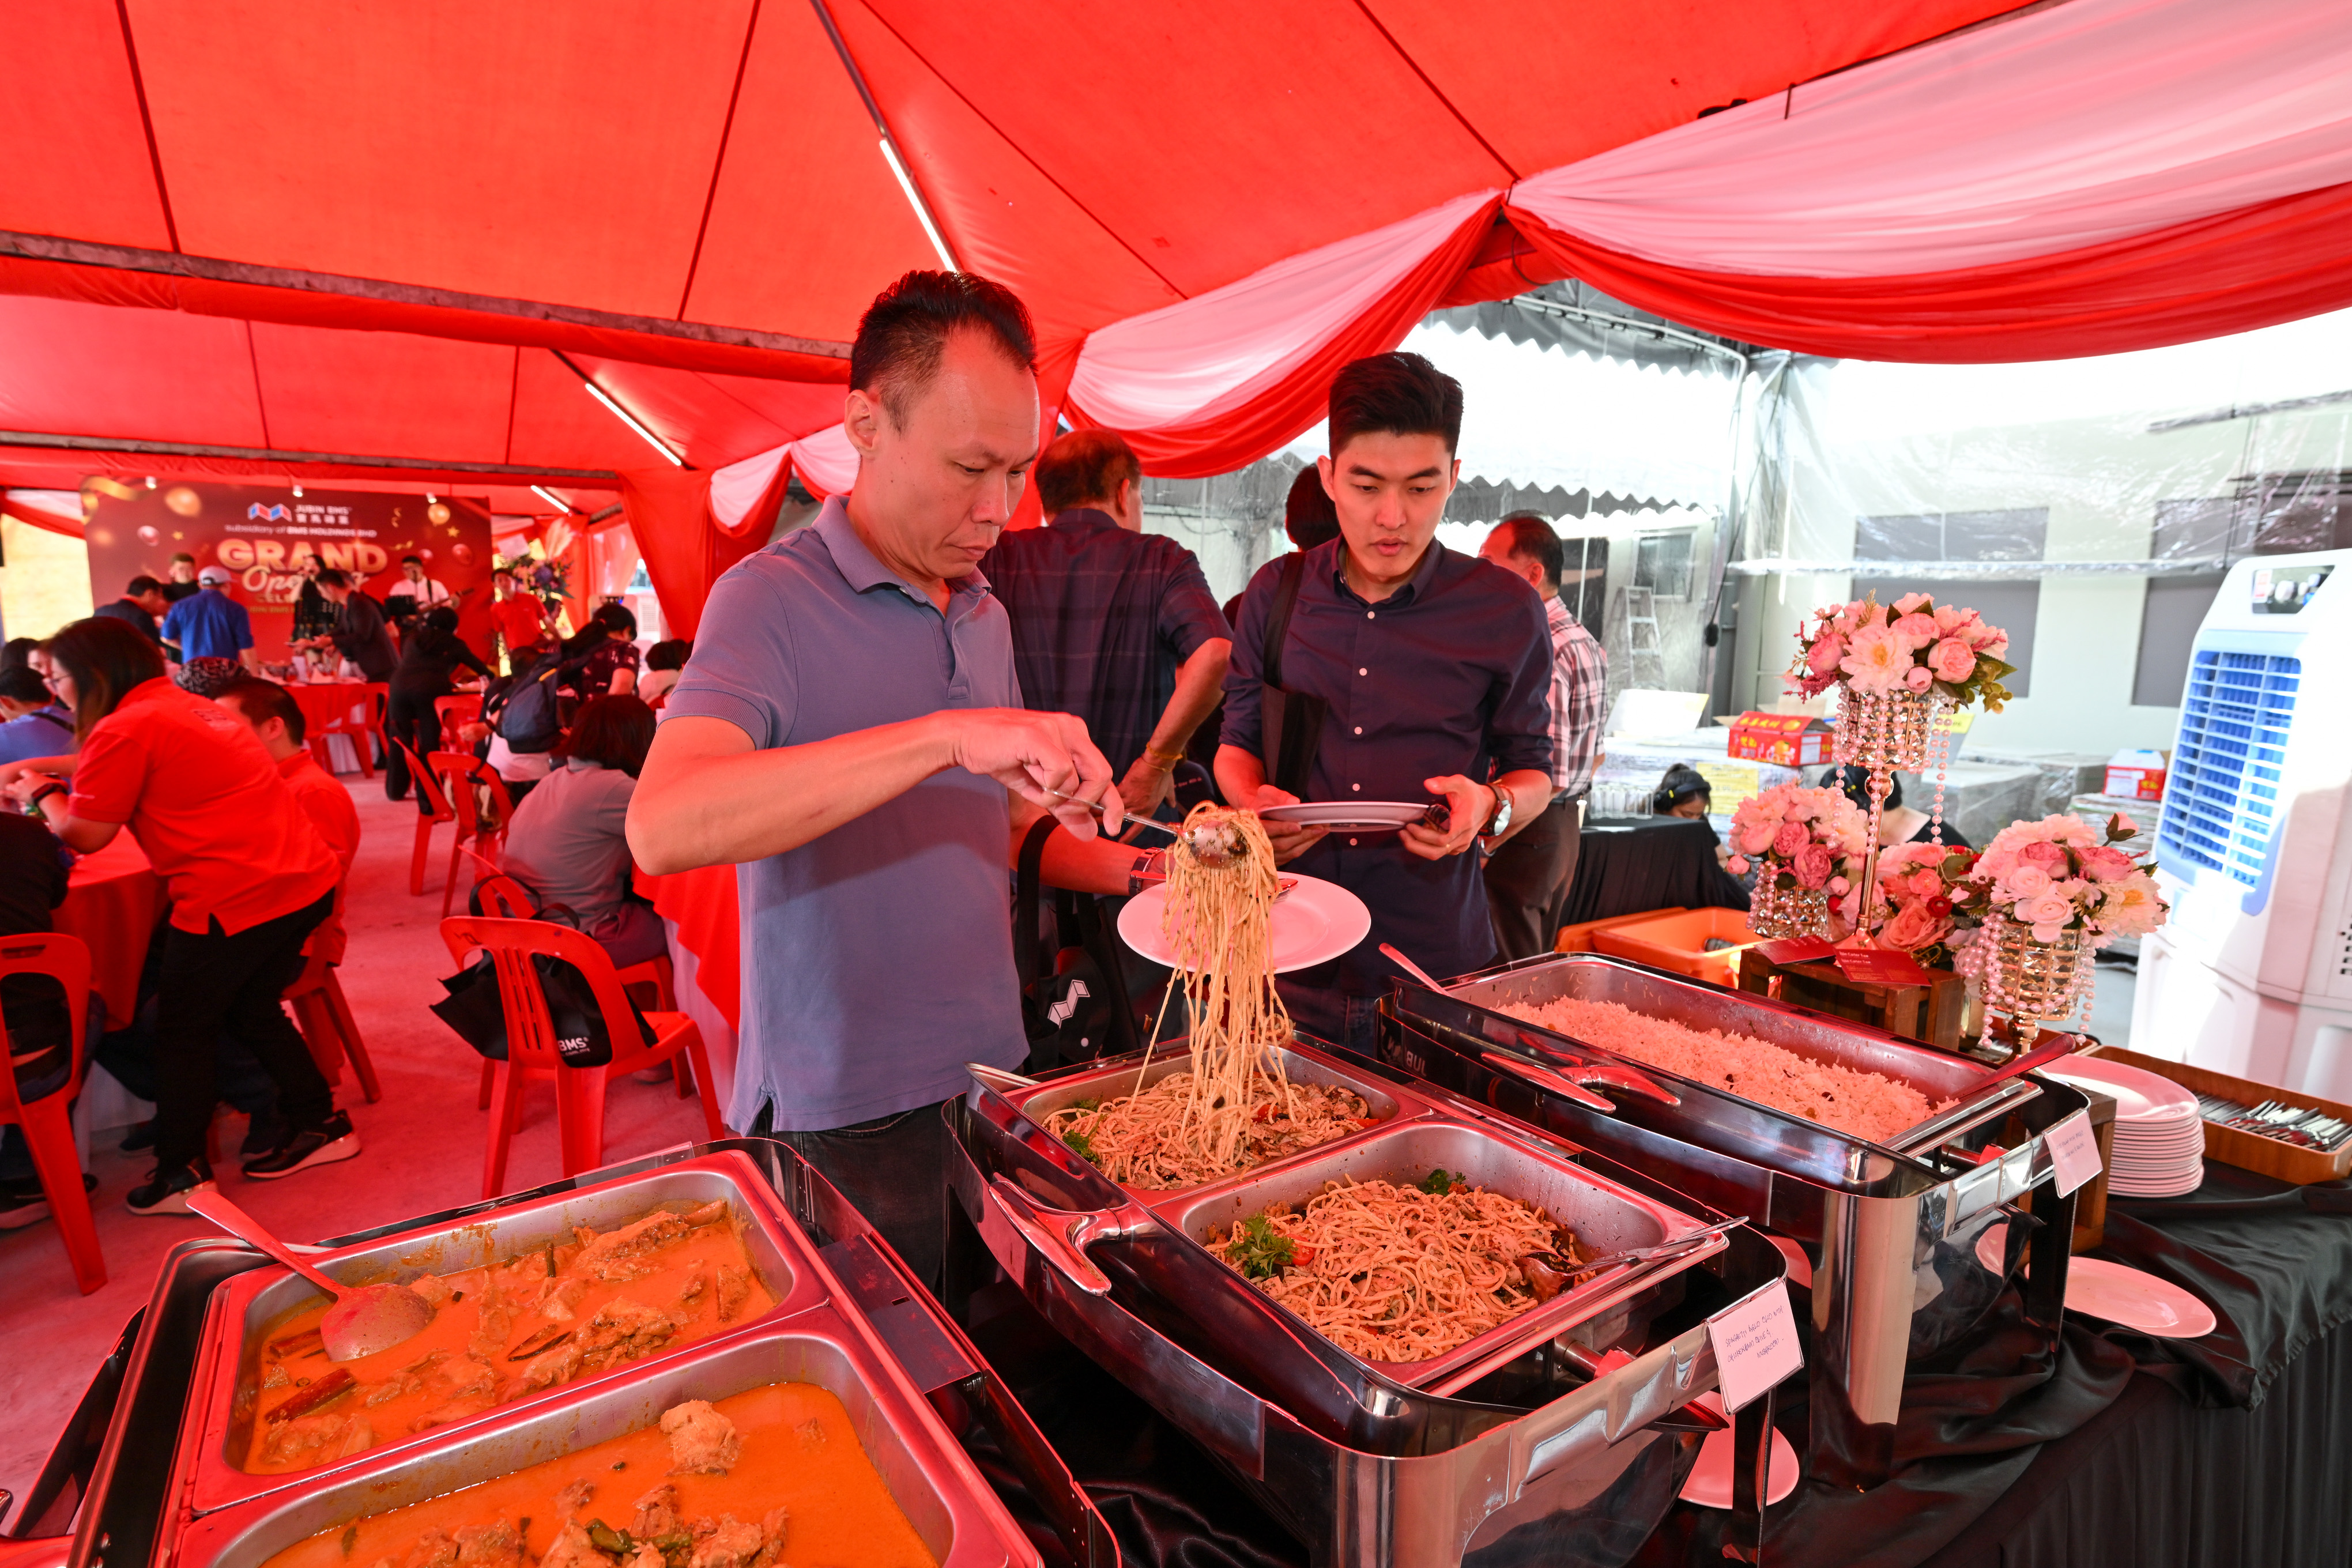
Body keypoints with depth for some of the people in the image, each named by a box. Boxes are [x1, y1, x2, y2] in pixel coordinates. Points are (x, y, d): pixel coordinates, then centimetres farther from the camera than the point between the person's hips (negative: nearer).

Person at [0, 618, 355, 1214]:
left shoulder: (125, 728, -9)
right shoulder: (192, 706, 17)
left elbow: (83, 835, -3)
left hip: (235, 902, -8)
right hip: (306, 882, 8)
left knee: (182, 1033, 9)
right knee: (252, 1012, 24)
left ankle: (180, 1175, 17)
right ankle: (320, 1126, 29)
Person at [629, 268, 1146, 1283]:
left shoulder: (986, 615, 9)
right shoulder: (774, 599, -13)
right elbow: (663, 827, -29)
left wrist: (1133, 868, -1)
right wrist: (947, 735, -36)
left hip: (989, 1083, 6)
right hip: (844, 1124, -6)